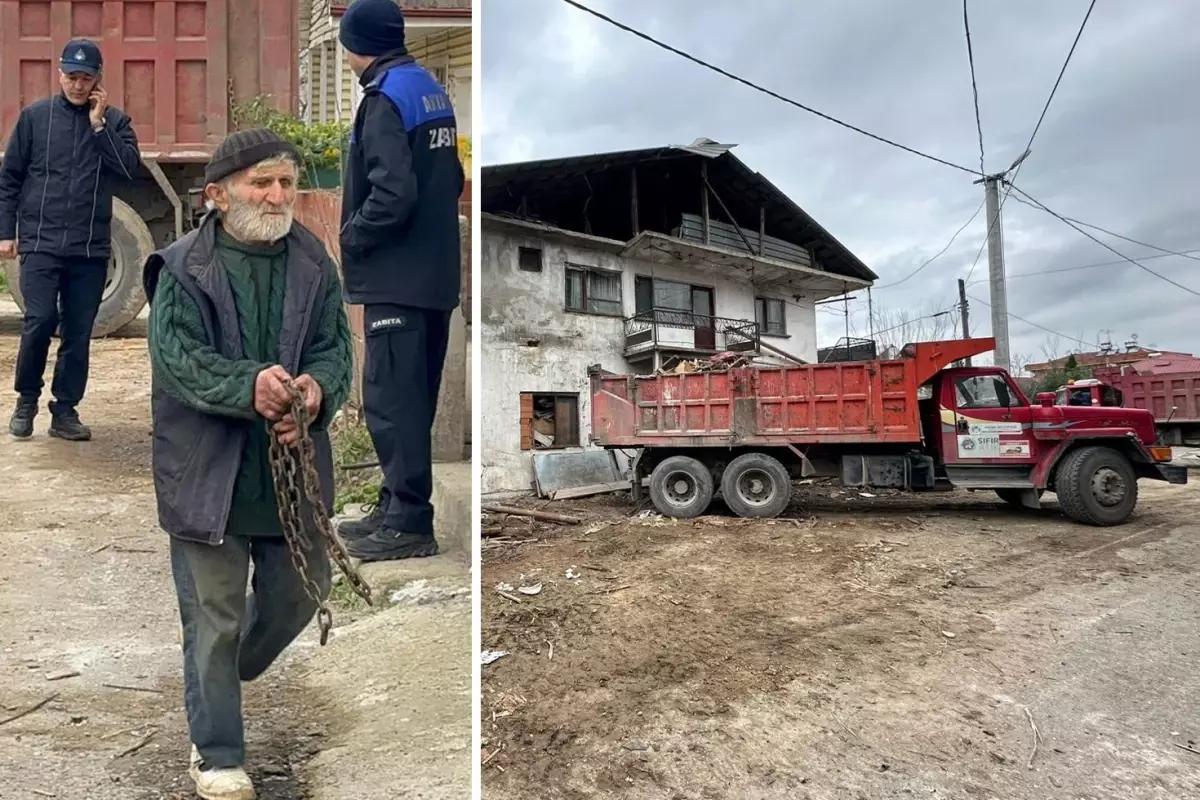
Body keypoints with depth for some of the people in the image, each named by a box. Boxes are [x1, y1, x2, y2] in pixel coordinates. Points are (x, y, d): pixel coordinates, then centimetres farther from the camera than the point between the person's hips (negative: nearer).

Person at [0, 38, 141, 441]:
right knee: (39, 322, -8)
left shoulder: (115, 121, 7)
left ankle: (65, 411, 15)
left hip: (91, 248, 1)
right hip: (40, 243, -1)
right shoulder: (35, 115, 6)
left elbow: (130, 169, -9)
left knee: (78, 333, 4)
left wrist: (99, 124, -10)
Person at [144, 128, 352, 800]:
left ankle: (225, 681, 49)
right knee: (214, 614, 7)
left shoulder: (314, 263, 6)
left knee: (299, 594, 17)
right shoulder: (183, 268, -4)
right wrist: (249, 386, -30)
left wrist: (317, 388, -20)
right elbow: (175, 355, -13)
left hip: (294, 465, 4)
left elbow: (336, 346, 2)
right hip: (208, 471, -4)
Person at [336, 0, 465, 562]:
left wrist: (352, 238, -8)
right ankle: (397, 508, 25)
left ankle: (408, 524, 2)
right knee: (414, 396, 13)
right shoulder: (431, 91, 15)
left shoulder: (385, 98, -12)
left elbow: (392, 193, -22)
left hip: (398, 277, -9)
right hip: (434, 272, 9)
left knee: (390, 398, -4)